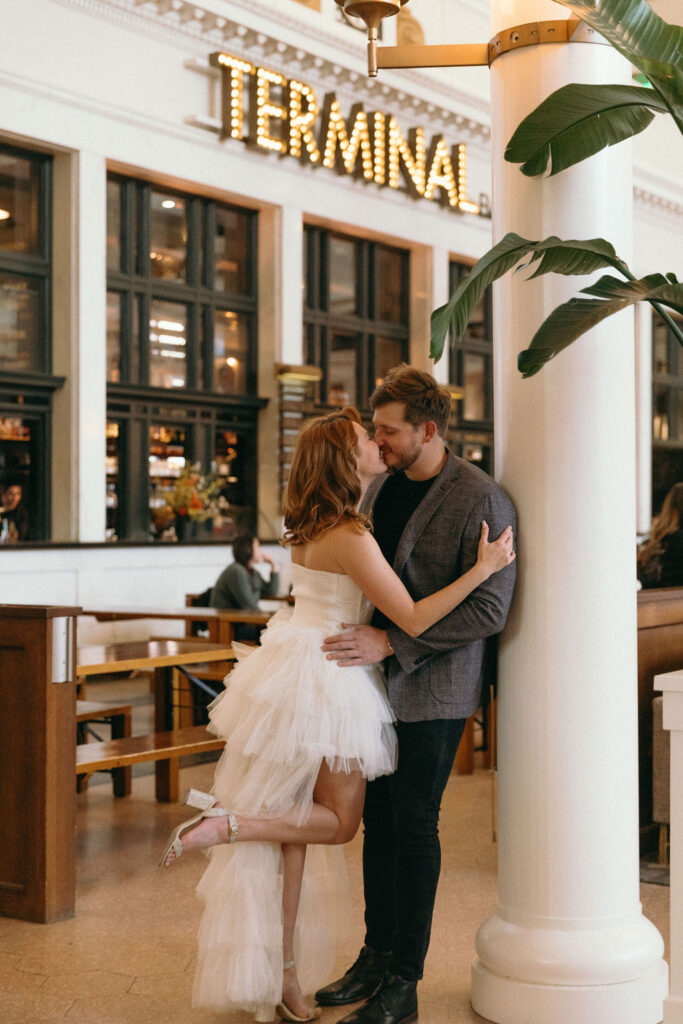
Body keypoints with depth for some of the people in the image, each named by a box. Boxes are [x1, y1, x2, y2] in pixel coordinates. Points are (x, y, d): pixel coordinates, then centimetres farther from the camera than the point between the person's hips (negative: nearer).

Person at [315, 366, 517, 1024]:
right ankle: (376, 957, 27)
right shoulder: (380, 489, 10)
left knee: (413, 824, 0)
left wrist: (391, 642, -21)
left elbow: (488, 610, -18)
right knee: (378, 819, 12)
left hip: (433, 691, -7)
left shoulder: (481, 501, -14)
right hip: (378, 680, 7)